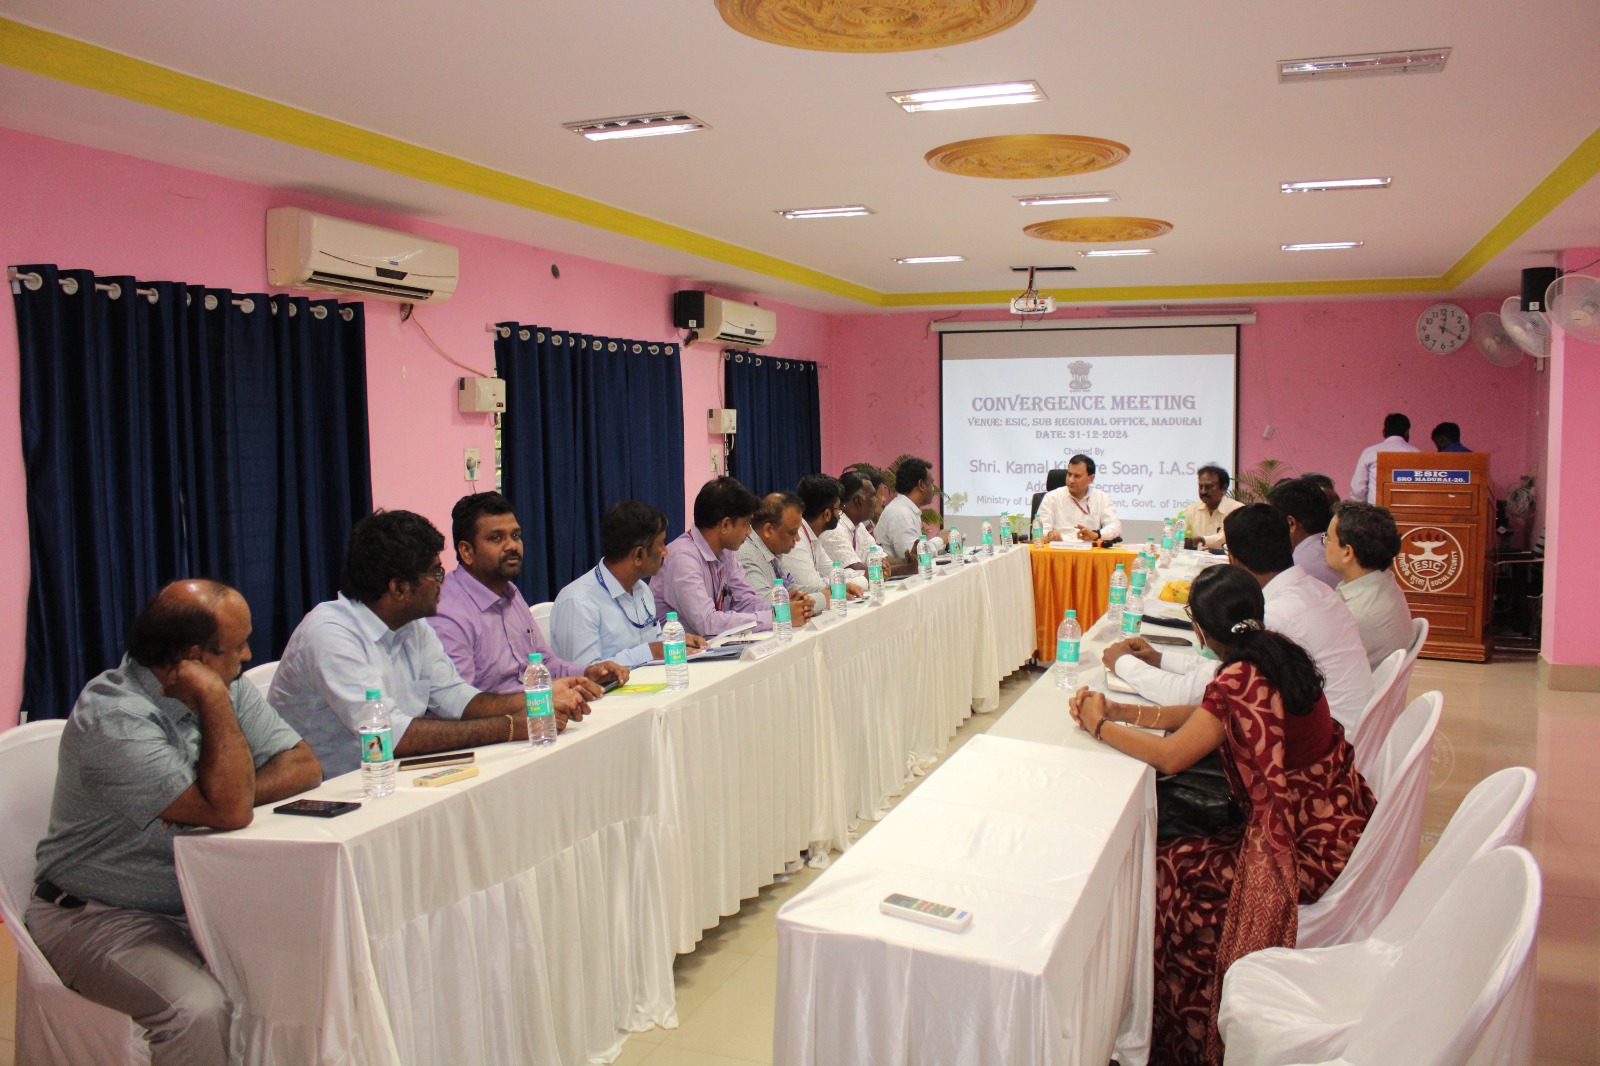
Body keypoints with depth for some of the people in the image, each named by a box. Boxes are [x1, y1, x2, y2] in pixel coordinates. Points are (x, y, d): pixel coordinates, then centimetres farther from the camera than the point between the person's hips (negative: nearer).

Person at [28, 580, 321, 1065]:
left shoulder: (229, 686, 2)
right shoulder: (113, 716, -23)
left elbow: (303, 766, -2)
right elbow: (228, 812, -30)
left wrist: (233, 795, -19)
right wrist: (213, 701, -25)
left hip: (201, 898, 7)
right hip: (101, 916, -7)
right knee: (199, 1007, -32)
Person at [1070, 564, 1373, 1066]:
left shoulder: (1240, 678, -26)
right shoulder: (1279, 652, 1)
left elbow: (1169, 755, -22)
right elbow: (1206, 714, 11)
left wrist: (1099, 726, -7)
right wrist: (1122, 711, 8)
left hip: (1302, 853, -9)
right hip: (1336, 823, 9)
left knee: (1162, 872, -2)